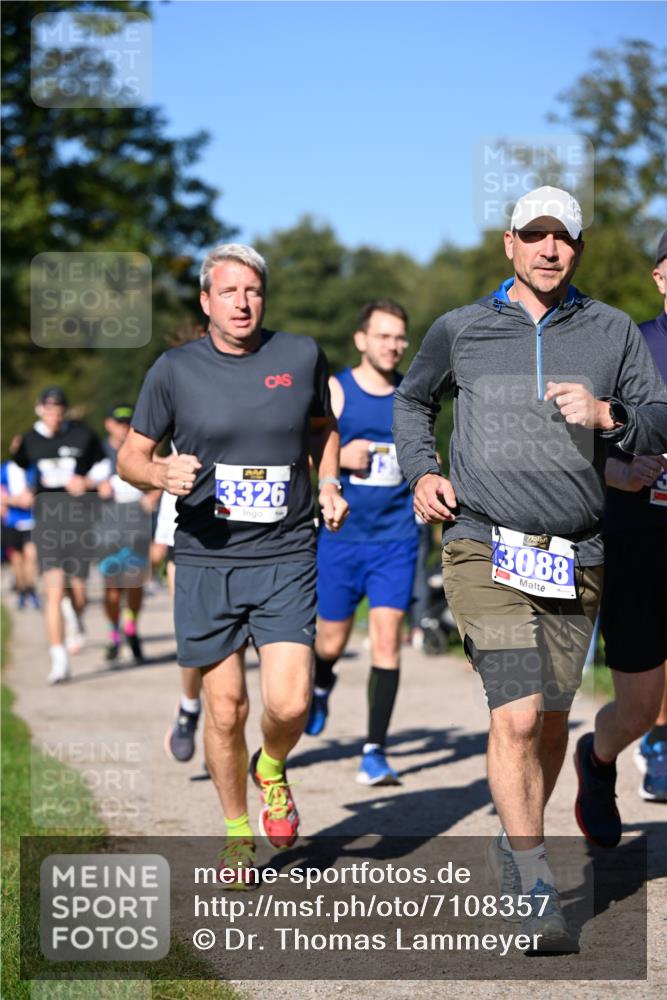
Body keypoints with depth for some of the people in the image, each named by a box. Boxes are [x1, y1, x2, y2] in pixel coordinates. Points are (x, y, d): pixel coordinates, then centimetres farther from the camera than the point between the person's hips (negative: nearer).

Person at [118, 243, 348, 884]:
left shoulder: (301, 356, 4)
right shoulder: (175, 370, 0)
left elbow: (322, 428, 23)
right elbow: (130, 456, 7)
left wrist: (328, 483, 6)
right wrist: (162, 475, -14)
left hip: (286, 559, 0)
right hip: (205, 561, 0)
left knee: (289, 704, -12)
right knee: (226, 710, 4)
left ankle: (271, 770, 24)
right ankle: (236, 836, 25)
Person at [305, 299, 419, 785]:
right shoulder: (333, 391, -2)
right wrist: (339, 457, -18)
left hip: (396, 537, 1)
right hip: (341, 533, -1)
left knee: (387, 641, -9)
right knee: (332, 640, 10)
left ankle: (375, 752, -6)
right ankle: (321, 687, 46)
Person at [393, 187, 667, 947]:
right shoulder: (460, 330, 7)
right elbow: (413, 399, 24)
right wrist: (421, 473, 8)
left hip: (575, 558, 2)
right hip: (485, 548, -2)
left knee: (551, 715, 12)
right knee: (516, 714, -16)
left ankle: (516, 843, 36)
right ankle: (535, 889, -10)